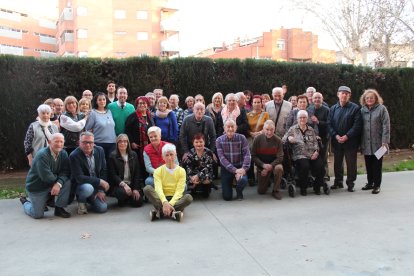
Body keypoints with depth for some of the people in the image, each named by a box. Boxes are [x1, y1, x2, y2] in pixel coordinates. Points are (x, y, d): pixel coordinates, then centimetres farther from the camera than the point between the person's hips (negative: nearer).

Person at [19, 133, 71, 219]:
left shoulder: (63, 154, -6)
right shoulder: (42, 155, -26)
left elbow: (65, 172, -12)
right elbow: (46, 177, -31)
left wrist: (59, 183, -30)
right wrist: (58, 178, -14)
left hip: (52, 184, 5)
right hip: (36, 187, -5)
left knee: (67, 182, -22)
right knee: (38, 215, -2)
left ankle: (59, 208, -5)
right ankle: (25, 202, 31)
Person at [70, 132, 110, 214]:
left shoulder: (100, 150, -3)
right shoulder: (74, 156, -18)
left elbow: (103, 171, 0)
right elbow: (79, 178, -23)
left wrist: (101, 190, -8)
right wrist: (100, 181, -27)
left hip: (97, 186, 4)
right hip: (80, 185, -4)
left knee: (102, 208, -13)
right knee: (88, 188, -38)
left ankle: (89, 199, 21)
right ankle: (81, 201, -2)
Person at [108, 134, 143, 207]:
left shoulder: (134, 155, 7)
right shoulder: (113, 156, -3)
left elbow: (137, 173, 5)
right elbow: (113, 175, -9)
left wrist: (136, 188, -6)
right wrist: (123, 184, -23)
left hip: (132, 184, 4)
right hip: (118, 185, -3)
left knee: (138, 201, -16)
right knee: (122, 192, -36)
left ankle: (127, 199, 19)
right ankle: (122, 200, 2)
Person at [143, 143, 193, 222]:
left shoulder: (181, 171, 1)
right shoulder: (158, 171, 1)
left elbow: (179, 190, -10)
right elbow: (158, 188, -15)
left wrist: (171, 203, -29)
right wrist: (164, 202, -35)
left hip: (175, 199, 0)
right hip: (162, 199, 1)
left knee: (188, 197, -31)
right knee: (147, 188, -26)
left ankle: (160, 211, -34)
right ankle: (172, 212, -38)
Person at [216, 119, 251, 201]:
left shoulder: (242, 138, -6)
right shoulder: (219, 140, -7)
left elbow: (247, 154, -12)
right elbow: (222, 158, -15)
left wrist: (244, 168, -29)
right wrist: (235, 170, -26)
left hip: (239, 167, 0)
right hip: (226, 168, 0)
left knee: (243, 180, -33)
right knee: (227, 197, -6)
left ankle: (239, 192, 6)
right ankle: (227, 186, 32)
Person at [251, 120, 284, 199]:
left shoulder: (278, 140, -13)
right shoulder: (257, 139, -11)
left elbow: (280, 157, -13)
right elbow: (253, 156, -8)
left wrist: (269, 167, -22)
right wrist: (263, 165, -22)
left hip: (274, 163, -1)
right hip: (261, 165, 1)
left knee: (279, 168, -37)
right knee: (261, 191, 0)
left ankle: (276, 190, -14)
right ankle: (266, 181, 36)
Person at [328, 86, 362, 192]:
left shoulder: (355, 108, -4)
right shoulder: (333, 108, 8)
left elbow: (357, 125, -10)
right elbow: (329, 124, 4)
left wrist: (347, 136, -17)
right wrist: (335, 135, -11)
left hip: (350, 141, -4)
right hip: (336, 141, 4)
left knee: (351, 163, 2)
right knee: (337, 162, 13)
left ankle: (350, 183, 13)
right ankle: (338, 182, 26)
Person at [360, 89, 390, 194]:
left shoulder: (381, 109, -3)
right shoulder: (362, 110, 9)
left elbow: (386, 126, -8)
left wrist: (385, 141, -14)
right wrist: (360, 142, 7)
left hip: (377, 143, -4)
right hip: (366, 144, 4)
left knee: (377, 165, 3)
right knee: (368, 165, 12)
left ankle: (377, 185, 12)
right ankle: (370, 183, 25)